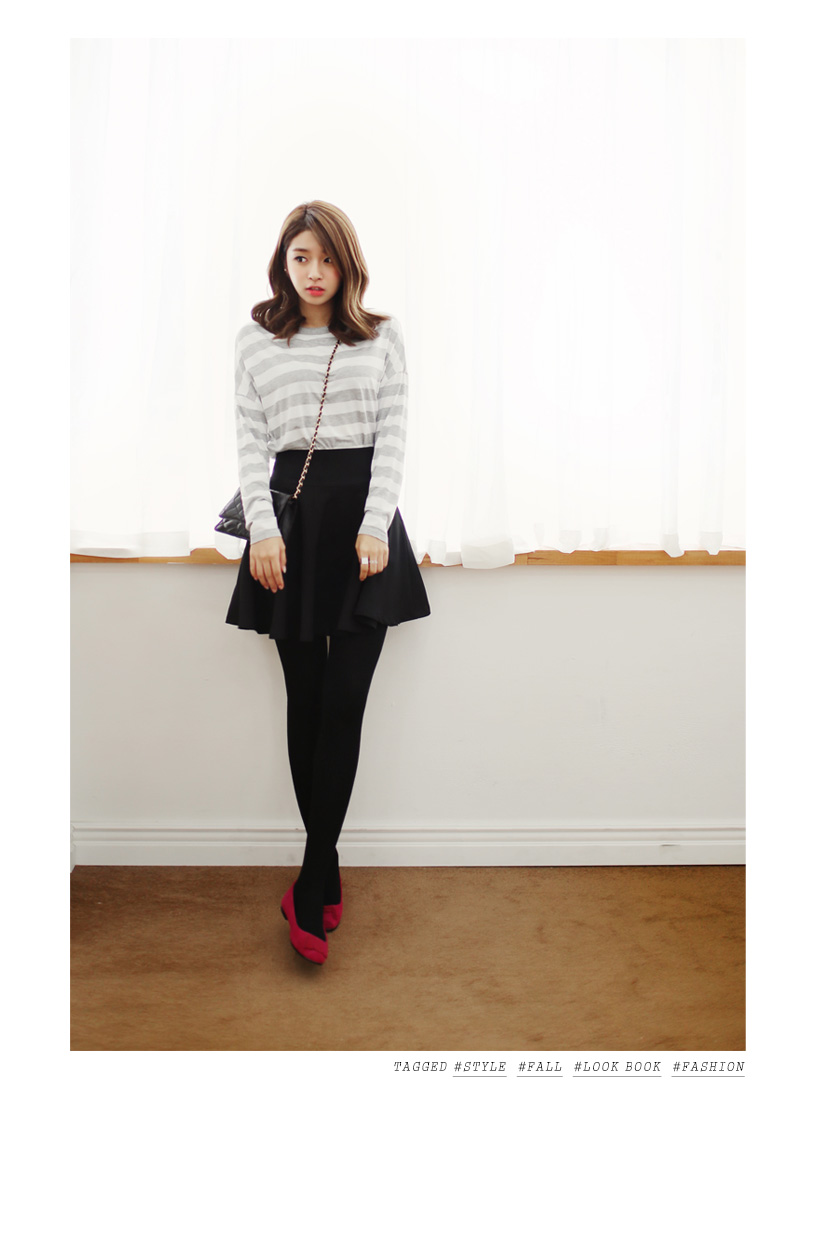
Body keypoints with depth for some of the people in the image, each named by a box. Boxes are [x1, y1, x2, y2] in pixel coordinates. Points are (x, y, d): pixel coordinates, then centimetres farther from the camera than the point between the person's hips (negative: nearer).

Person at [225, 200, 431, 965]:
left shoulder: (382, 336, 11)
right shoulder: (255, 340, 13)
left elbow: (394, 434, 3)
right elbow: (250, 439, 6)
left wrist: (375, 525, -9)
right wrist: (262, 527, -7)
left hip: (362, 514, -1)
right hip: (290, 512, 1)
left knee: (344, 702, -7)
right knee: (306, 699, 3)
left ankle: (310, 888, 0)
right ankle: (328, 876, 15)